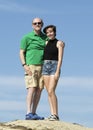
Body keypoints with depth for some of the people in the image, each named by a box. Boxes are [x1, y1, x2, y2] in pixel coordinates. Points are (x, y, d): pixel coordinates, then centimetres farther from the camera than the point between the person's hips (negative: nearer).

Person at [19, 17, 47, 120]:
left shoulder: (45, 37, 16)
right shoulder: (27, 37, 3)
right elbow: (21, 52, -1)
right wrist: (24, 65, -14)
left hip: (42, 67, 5)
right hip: (31, 66, -5)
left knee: (39, 90, 0)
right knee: (32, 89, -15)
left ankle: (34, 113, 4)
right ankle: (28, 113, -19)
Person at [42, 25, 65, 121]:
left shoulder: (59, 43, -1)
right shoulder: (46, 43, 14)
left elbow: (60, 59, -8)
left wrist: (57, 72, -17)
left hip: (54, 67, -6)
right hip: (45, 67, 6)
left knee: (51, 91, -16)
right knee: (49, 92, 1)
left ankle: (56, 115, -13)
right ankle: (52, 114, 2)